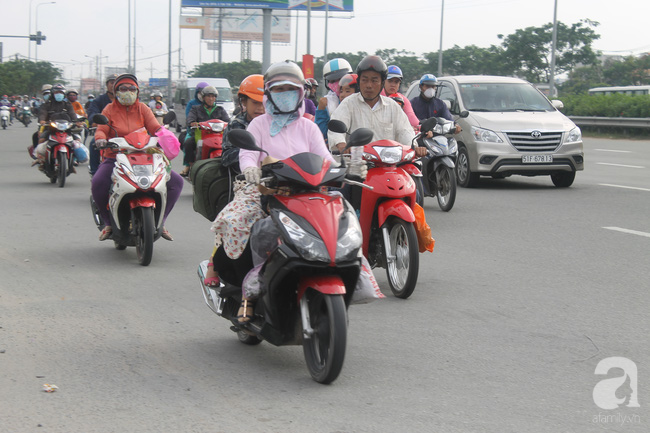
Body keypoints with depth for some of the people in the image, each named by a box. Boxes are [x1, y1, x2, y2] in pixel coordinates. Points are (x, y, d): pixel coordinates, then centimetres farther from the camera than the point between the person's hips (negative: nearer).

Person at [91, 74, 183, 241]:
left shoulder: (143, 109, 11)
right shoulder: (109, 109, 8)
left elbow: (155, 127, 0)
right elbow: (101, 129, -3)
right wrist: (100, 139, -27)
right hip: (115, 158, -2)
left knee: (176, 181, -13)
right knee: (98, 182, -34)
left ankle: (160, 220, 2)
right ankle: (108, 222, -10)